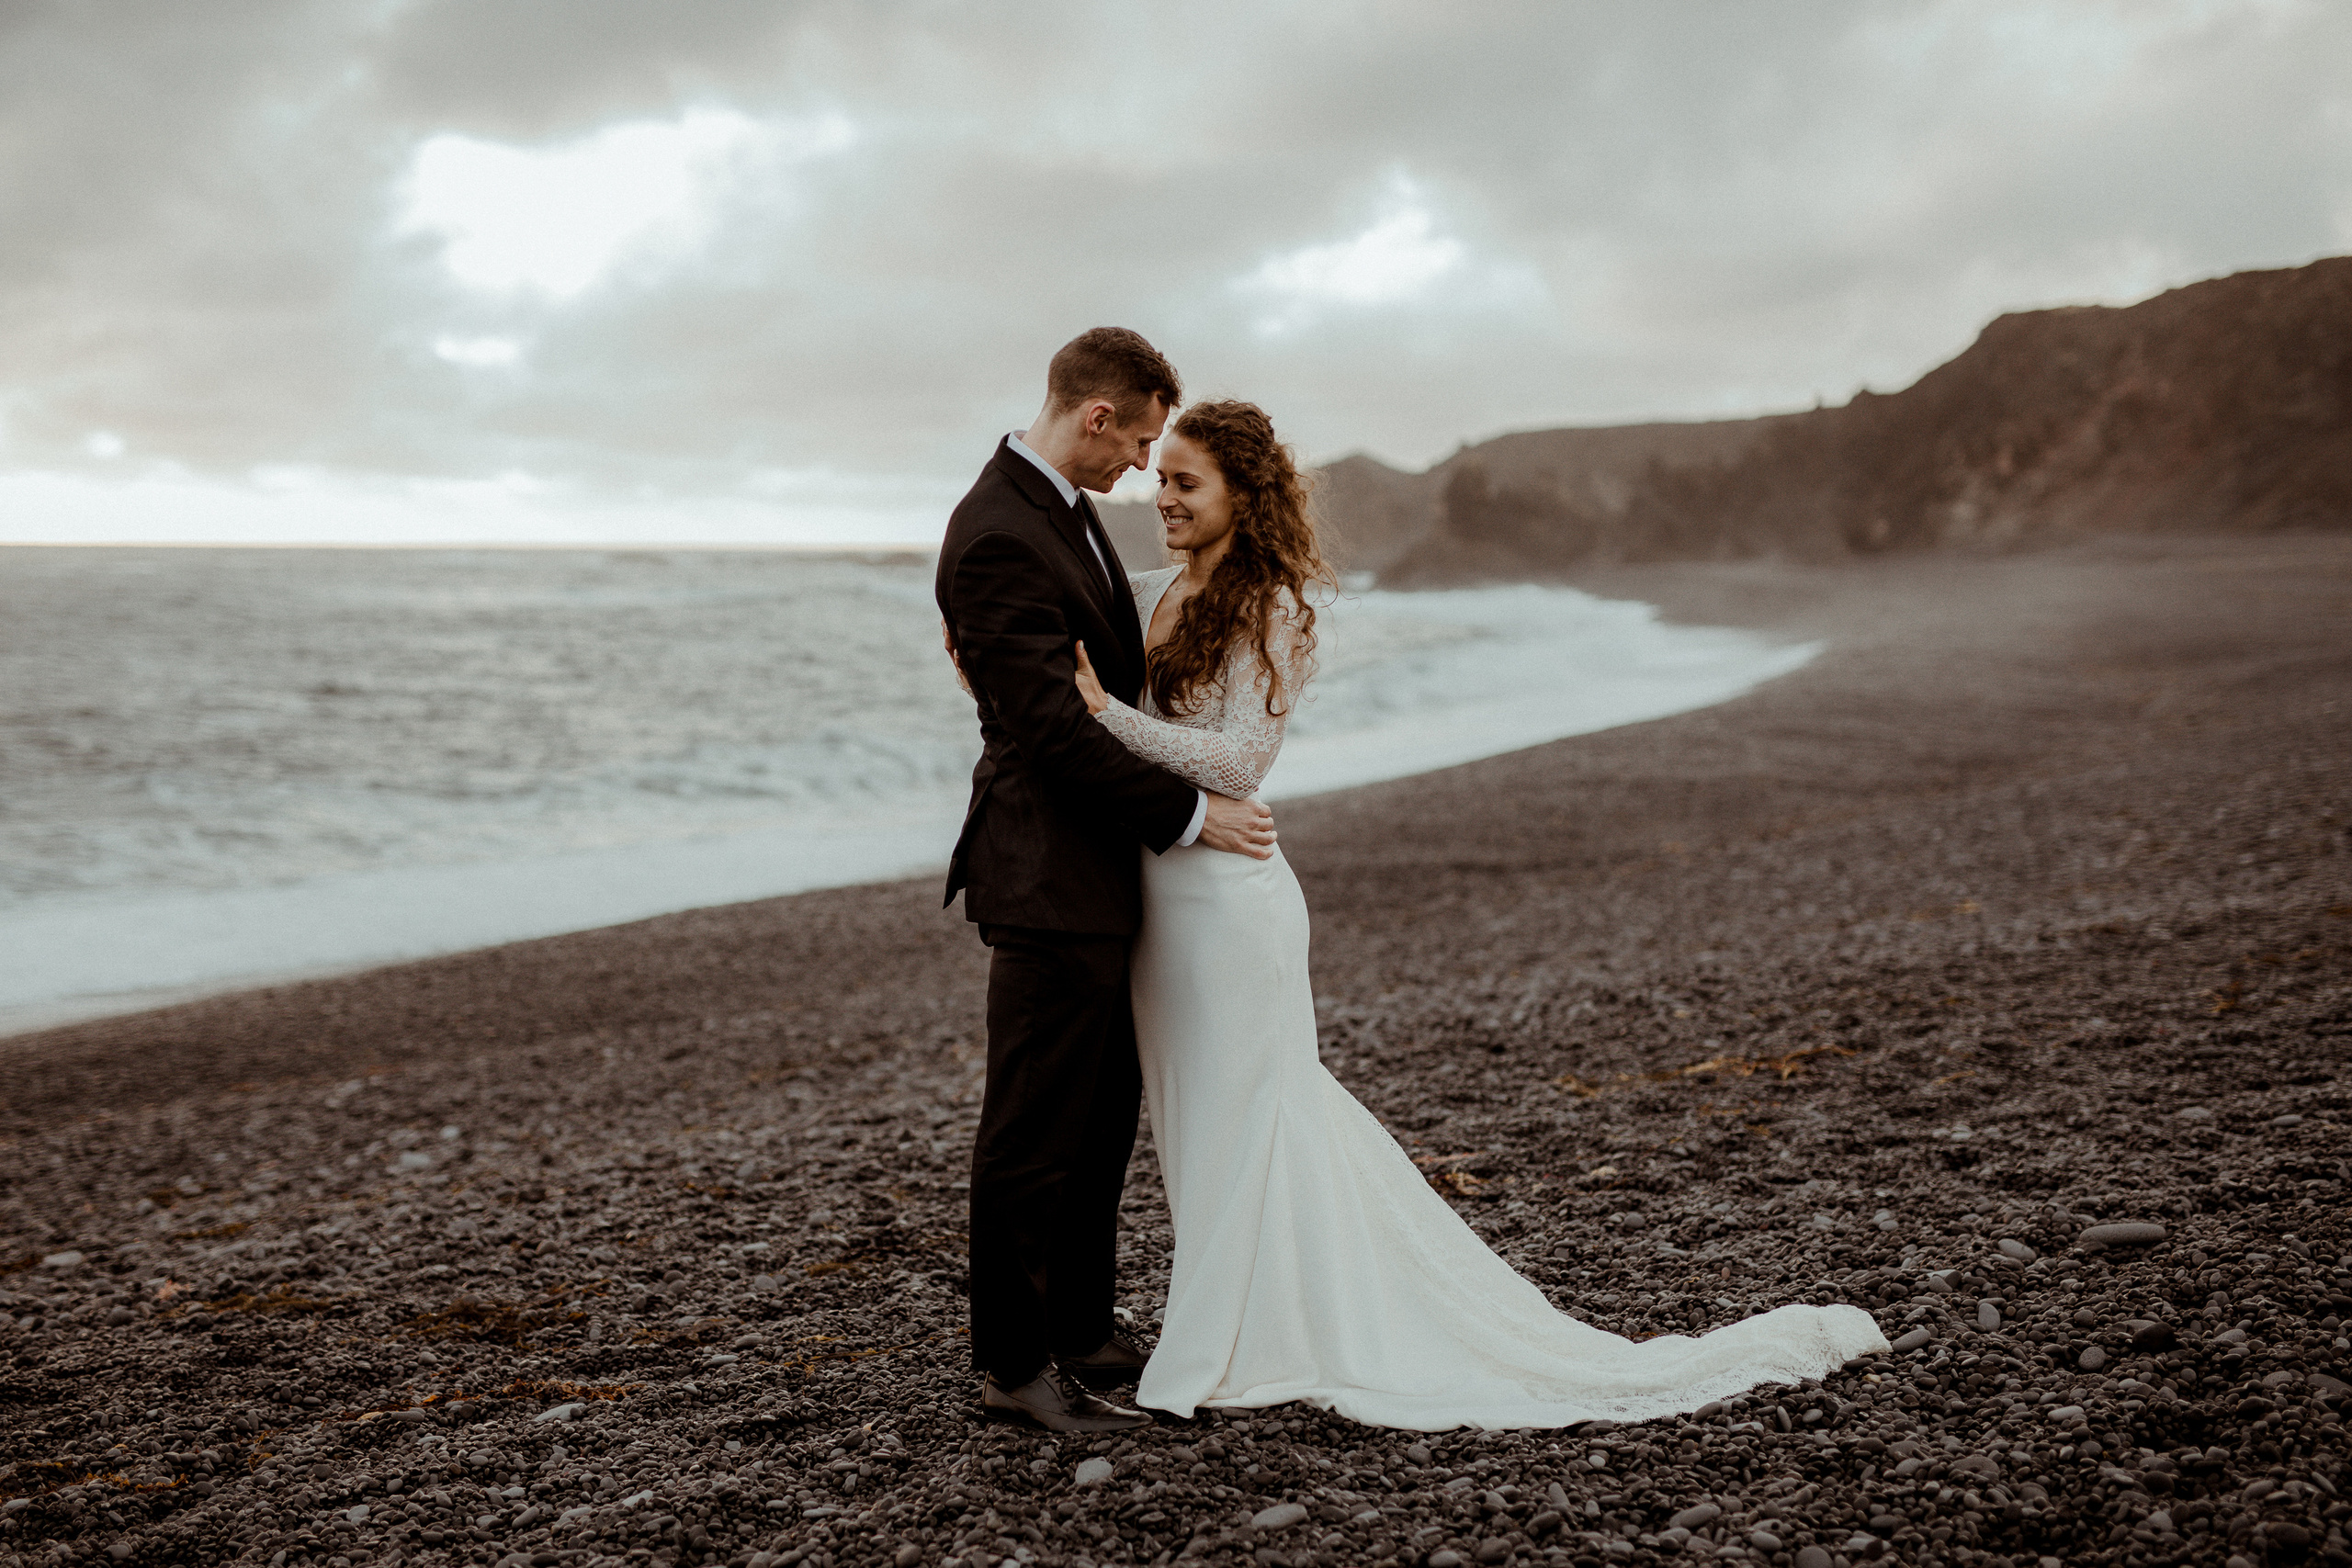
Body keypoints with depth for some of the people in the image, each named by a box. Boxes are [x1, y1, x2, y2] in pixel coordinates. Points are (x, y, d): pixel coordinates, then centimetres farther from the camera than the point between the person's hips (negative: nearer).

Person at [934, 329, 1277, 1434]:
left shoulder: (1062, 509, 12)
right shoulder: (997, 536, -20)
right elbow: (1052, 727, -22)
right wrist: (1189, 814, -16)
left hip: (1100, 867, 10)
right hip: (1049, 875, -10)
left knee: (1102, 1116, 17)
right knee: (1035, 1131, -1)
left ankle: (1079, 1331, 29)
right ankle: (1014, 1365, 11)